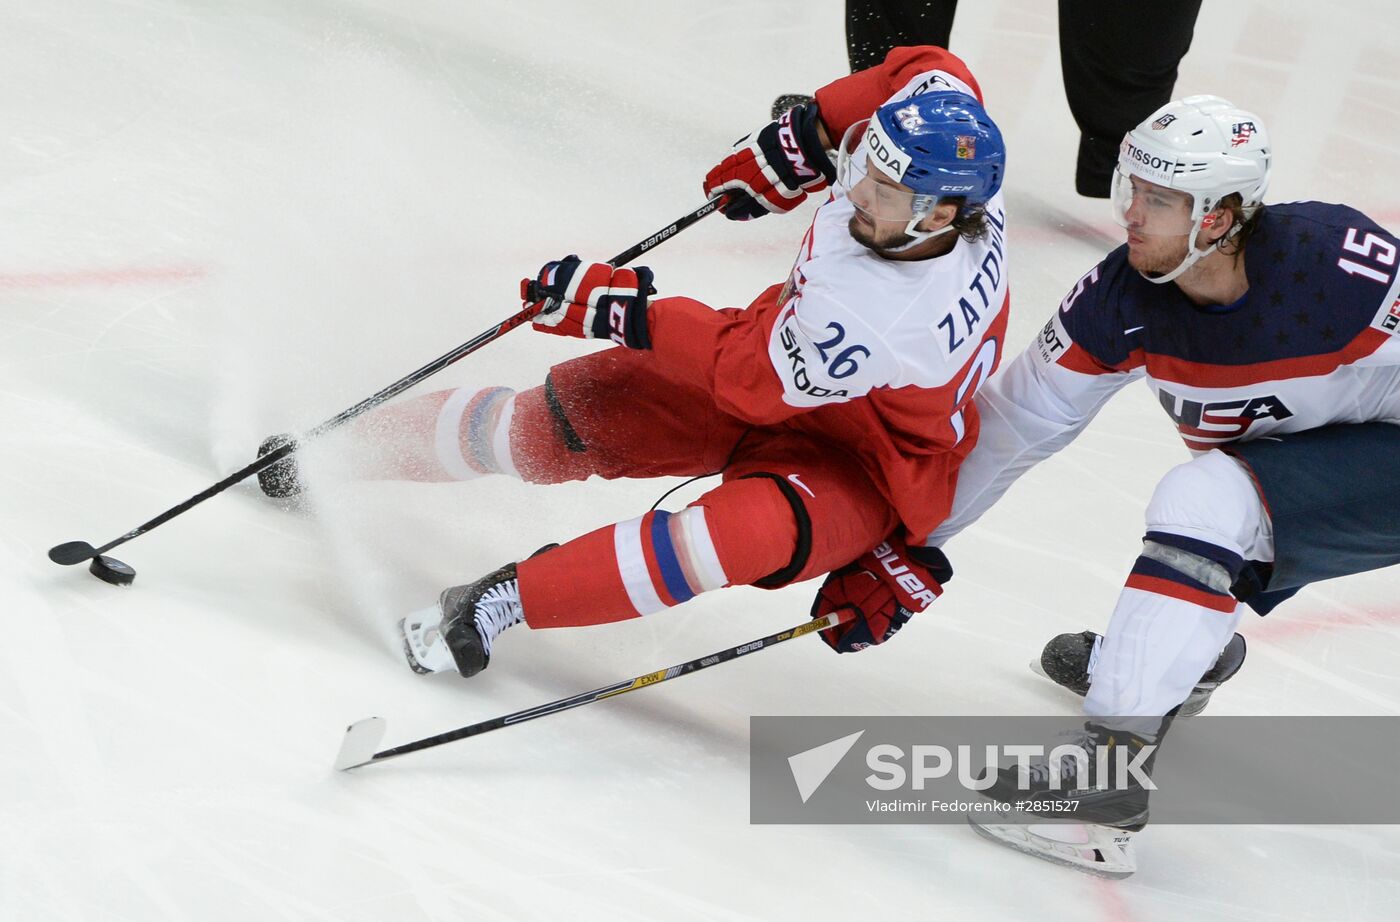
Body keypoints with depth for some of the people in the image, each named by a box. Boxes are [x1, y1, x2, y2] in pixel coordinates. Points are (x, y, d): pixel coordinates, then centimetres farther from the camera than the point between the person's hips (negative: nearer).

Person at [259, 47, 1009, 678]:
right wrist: (803, 137, -6)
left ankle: (508, 600, -31)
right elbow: (933, 69, 3)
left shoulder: (901, 320, -39)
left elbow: (746, 371, -30)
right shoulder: (934, 147, -20)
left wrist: (619, 308, -25)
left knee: (762, 532, -40)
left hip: (858, 466, -7)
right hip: (778, 347, 7)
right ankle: (348, 443, 16)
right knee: (563, 423, -3)